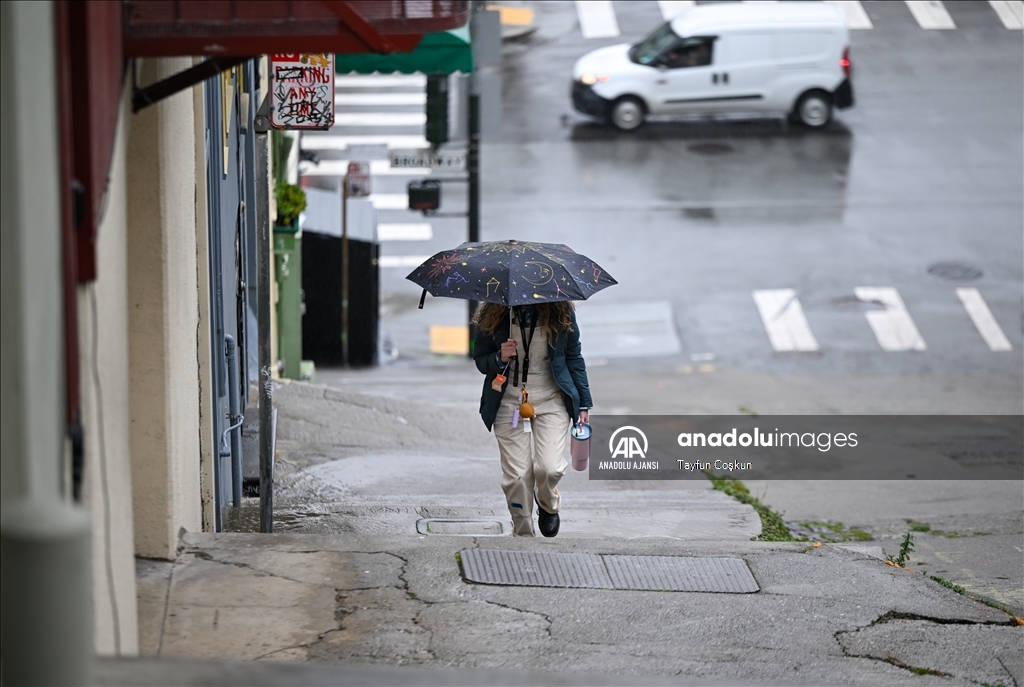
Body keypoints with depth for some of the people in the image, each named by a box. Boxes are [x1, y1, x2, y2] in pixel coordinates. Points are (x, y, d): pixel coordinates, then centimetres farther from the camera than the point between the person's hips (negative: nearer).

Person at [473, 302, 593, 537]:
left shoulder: (560, 312, -3)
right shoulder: (493, 315, -3)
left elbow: (574, 357, 6)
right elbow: (480, 360, 4)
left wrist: (583, 403, 5)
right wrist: (499, 359, -19)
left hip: (551, 401, 0)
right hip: (509, 403, 0)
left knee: (549, 468, -14)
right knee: (516, 476, -6)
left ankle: (548, 504, 22)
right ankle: (523, 534, 12)